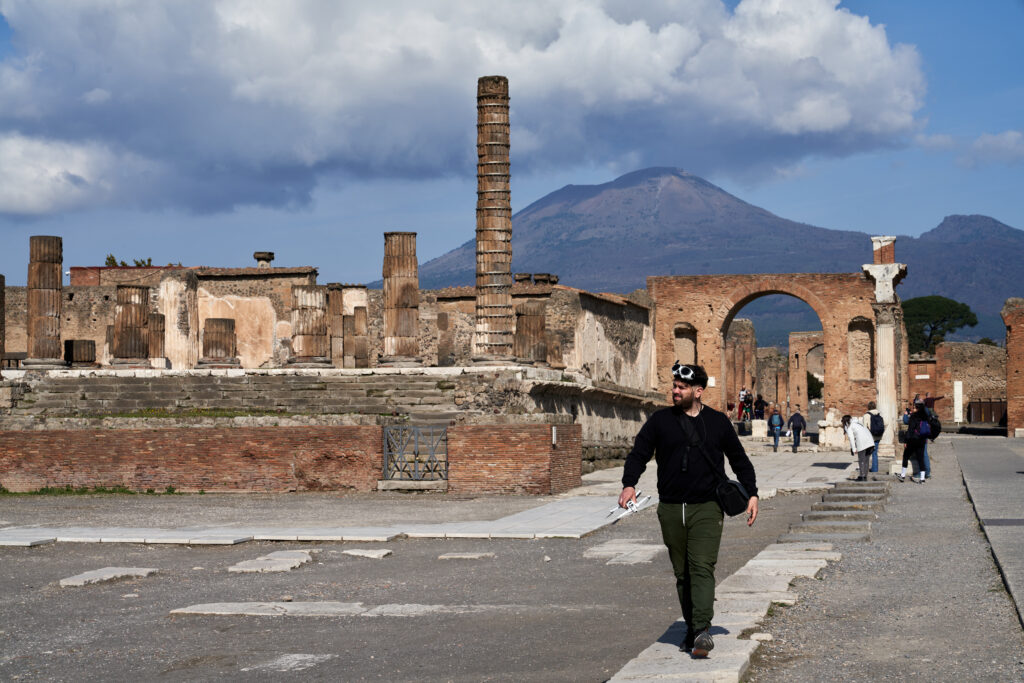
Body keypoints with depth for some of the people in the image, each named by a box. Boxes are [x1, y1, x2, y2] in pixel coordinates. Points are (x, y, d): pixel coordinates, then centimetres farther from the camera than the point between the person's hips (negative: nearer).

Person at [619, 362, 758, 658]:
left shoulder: (718, 422, 8)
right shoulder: (660, 420, 7)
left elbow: (739, 460, 17)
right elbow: (639, 453, 4)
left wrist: (751, 494, 8)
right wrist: (629, 483, -14)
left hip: (707, 508, -2)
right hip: (671, 509, 2)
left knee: (702, 567, -15)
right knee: (682, 573, 7)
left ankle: (702, 630, -22)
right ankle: (691, 629, 16)